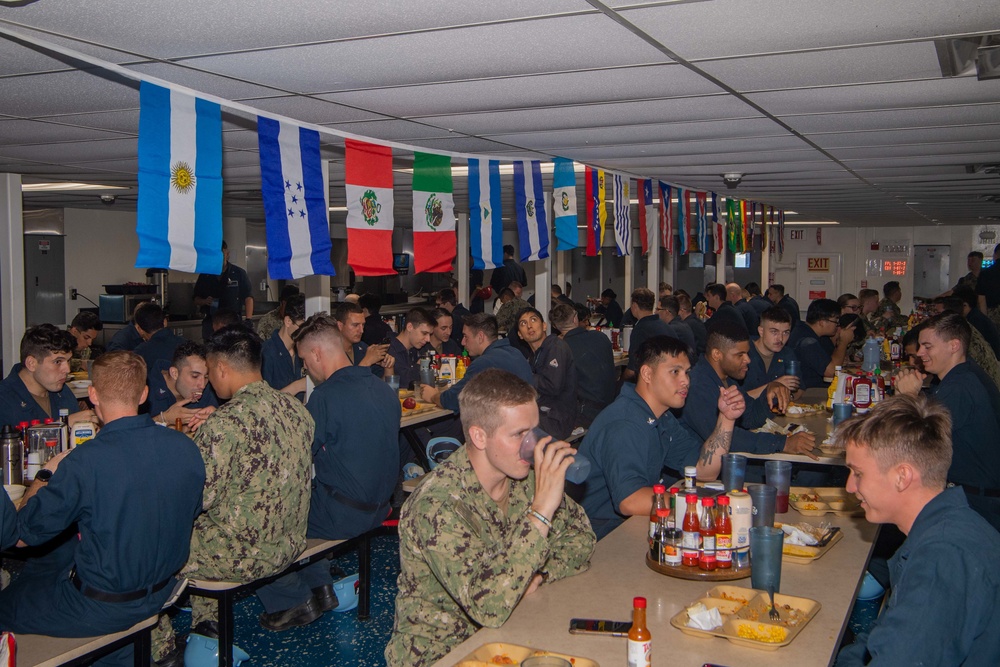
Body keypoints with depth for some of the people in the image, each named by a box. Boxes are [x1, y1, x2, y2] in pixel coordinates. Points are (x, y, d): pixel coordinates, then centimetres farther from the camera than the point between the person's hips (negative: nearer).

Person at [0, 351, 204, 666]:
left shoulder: (85, 462, -28)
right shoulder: (186, 447, -12)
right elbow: (193, 511, 7)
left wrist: (44, 475, 1)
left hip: (101, 610, -6)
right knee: (38, 567, 28)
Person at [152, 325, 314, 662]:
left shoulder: (225, 423, -24)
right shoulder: (297, 408, 0)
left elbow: (199, 498, -20)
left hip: (243, 557, -8)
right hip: (289, 546, 8)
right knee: (202, 525, 31)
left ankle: (162, 649, 25)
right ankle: (206, 627, 33)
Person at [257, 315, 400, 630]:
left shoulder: (326, 395, -21)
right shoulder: (385, 390, 4)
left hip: (341, 516, -8)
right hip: (378, 508, 8)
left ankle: (294, 600, 16)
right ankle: (321, 586, 29)